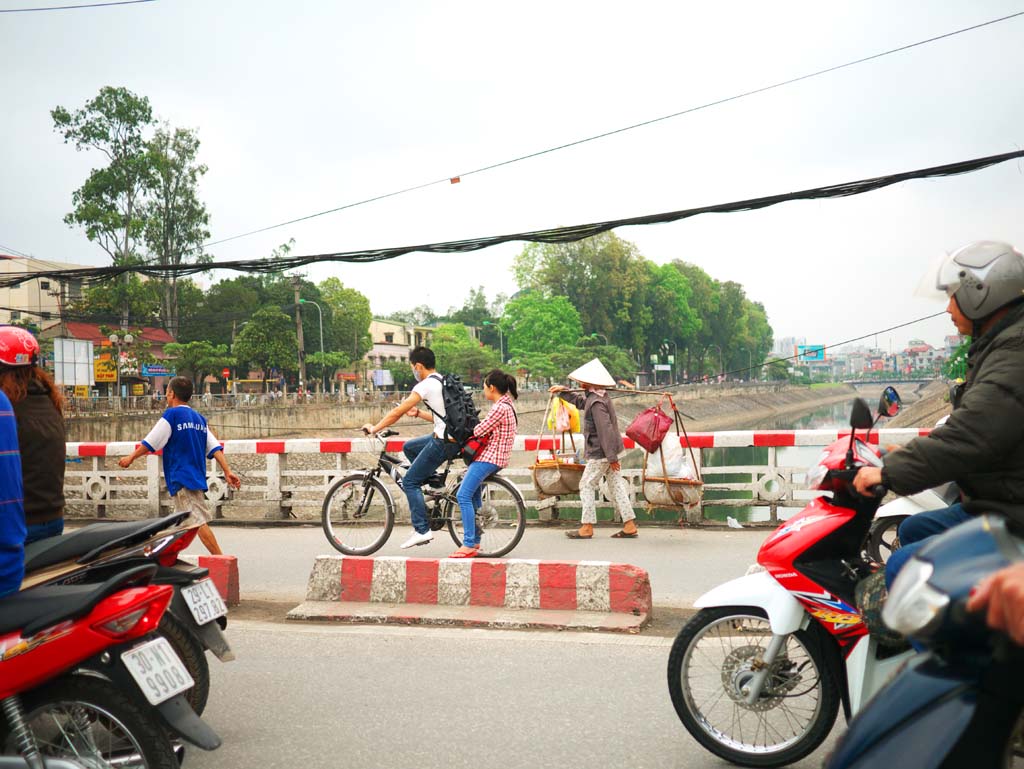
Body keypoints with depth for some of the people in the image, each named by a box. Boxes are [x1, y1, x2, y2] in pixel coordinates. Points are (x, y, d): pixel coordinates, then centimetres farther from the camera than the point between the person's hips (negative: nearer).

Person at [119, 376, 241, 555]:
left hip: (181, 478, -8)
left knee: (199, 522, -13)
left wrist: (131, 458, 11)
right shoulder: (199, 418, 16)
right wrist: (227, 471, 3)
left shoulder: (172, 414, -4)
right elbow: (215, 447, 8)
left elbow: (150, 443, -3)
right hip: (198, 478, 8)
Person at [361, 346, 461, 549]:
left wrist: (374, 428, 2)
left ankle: (422, 530, -3)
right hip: (454, 437, 9)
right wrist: (418, 413, 31)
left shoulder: (426, 385, -11)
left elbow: (398, 412, -9)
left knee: (410, 481, 0)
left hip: (443, 442, -9)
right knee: (409, 447, 25)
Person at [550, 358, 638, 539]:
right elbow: (580, 401, 33)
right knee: (616, 484, 9)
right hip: (609, 451, 10)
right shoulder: (595, 397, 11)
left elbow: (605, 429, -24)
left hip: (600, 452, -10)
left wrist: (612, 456, -23)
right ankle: (629, 525, 10)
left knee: (587, 485, 1)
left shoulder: (596, 402, -21)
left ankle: (587, 527, 6)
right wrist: (564, 392, 28)